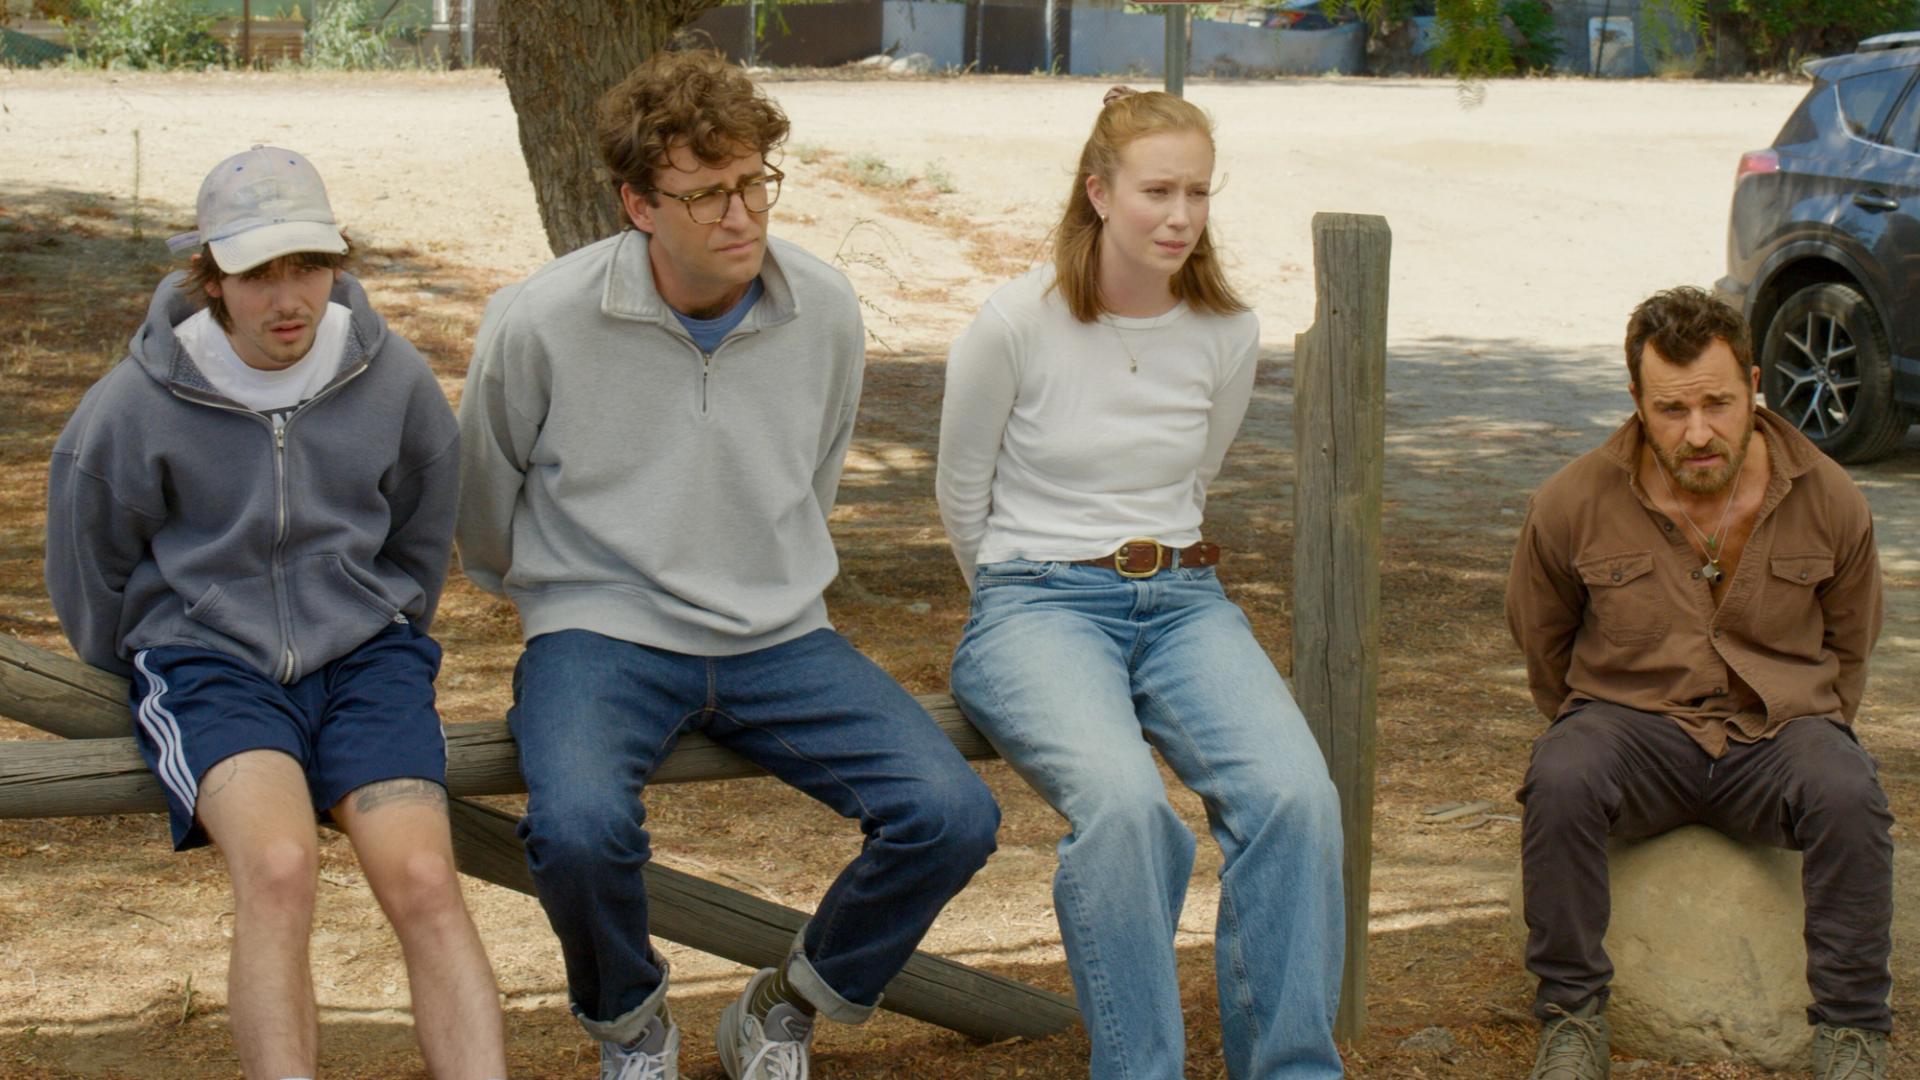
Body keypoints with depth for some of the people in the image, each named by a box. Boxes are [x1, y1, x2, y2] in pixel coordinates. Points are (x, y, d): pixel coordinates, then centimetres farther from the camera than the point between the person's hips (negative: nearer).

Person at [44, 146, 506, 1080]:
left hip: (362, 653, 2)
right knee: (279, 865, -31)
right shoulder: (133, 407, -7)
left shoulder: (394, 381, -1)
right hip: (203, 661, -2)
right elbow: (90, 579, 10)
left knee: (425, 880, -23)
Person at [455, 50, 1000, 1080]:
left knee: (954, 817, -17)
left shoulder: (826, 311, -2)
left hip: (777, 639, 3)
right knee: (580, 829, -34)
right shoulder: (538, 322, -12)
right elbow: (482, 503, 8)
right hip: (600, 634, -3)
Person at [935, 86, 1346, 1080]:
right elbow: (962, 498, 7)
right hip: (1035, 604, -3)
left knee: (1297, 793, -27)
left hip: (1180, 601, 4)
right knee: (1121, 801, -35)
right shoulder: (1016, 326, -6)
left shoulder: (1228, 334, 5)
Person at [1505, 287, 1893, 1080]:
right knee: (1560, 782, -34)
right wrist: (1592, 735, 11)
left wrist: (1809, 736, 9)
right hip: (1631, 720, 0)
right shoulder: (1573, 505, -4)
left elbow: (1848, 647, 15)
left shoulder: (1829, 502, -1)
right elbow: (1540, 642, 13)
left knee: (1848, 797, -32)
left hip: (1779, 726, 1)